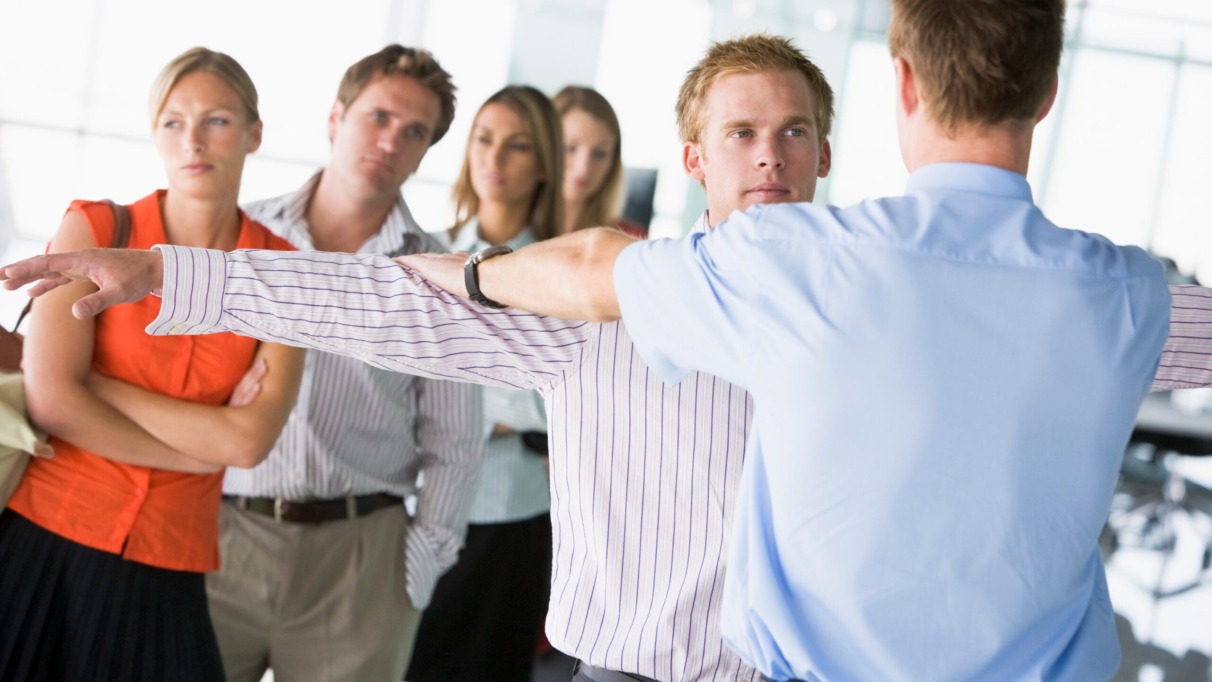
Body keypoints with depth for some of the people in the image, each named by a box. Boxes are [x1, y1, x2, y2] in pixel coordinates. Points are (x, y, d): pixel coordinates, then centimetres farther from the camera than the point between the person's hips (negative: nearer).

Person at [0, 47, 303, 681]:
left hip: (162, 580, 2)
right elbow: (52, 401, -13)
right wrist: (203, 446, -8)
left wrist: (93, 380, -11)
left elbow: (249, 440, -10)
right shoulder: (94, 230, -2)